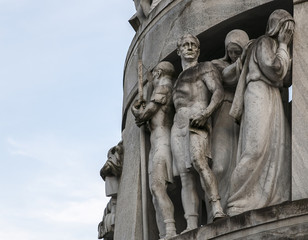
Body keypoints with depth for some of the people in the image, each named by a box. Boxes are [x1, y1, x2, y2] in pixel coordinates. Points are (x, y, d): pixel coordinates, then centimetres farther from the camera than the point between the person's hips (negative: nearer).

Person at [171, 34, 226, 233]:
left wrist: (206, 113, -18)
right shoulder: (179, 78, 34)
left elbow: (219, 92, -1)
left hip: (196, 120, -6)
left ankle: (217, 208, -41)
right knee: (185, 174, -9)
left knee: (198, 160, -32)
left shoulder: (205, 68, 14)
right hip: (177, 124, 6)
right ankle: (192, 226, -20)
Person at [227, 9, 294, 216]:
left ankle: (272, 202, -10)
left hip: (273, 98, 10)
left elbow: (285, 80, 21)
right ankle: (238, 205, -21)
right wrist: (283, 47, -1)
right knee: (257, 147, -18)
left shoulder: (274, 46, 27)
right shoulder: (265, 43, 0)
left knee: (279, 148, -3)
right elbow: (275, 71, -13)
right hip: (260, 95, -10)